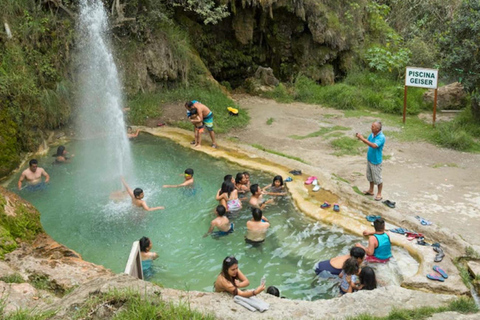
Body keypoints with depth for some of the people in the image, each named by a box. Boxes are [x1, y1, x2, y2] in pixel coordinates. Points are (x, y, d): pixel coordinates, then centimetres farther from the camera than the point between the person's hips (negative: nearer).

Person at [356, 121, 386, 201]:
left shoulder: (381, 137, -25)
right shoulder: (372, 134, -1)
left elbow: (374, 145, -37)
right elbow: (367, 142, 8)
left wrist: (363, 139, -37)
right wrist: (361, 138, -11)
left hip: (376, 161, -8)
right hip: (369, 159, 8)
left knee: (377, 178, 7)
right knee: (370, 176, 22)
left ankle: (379, 194, 22)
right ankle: (371, 190, 39)